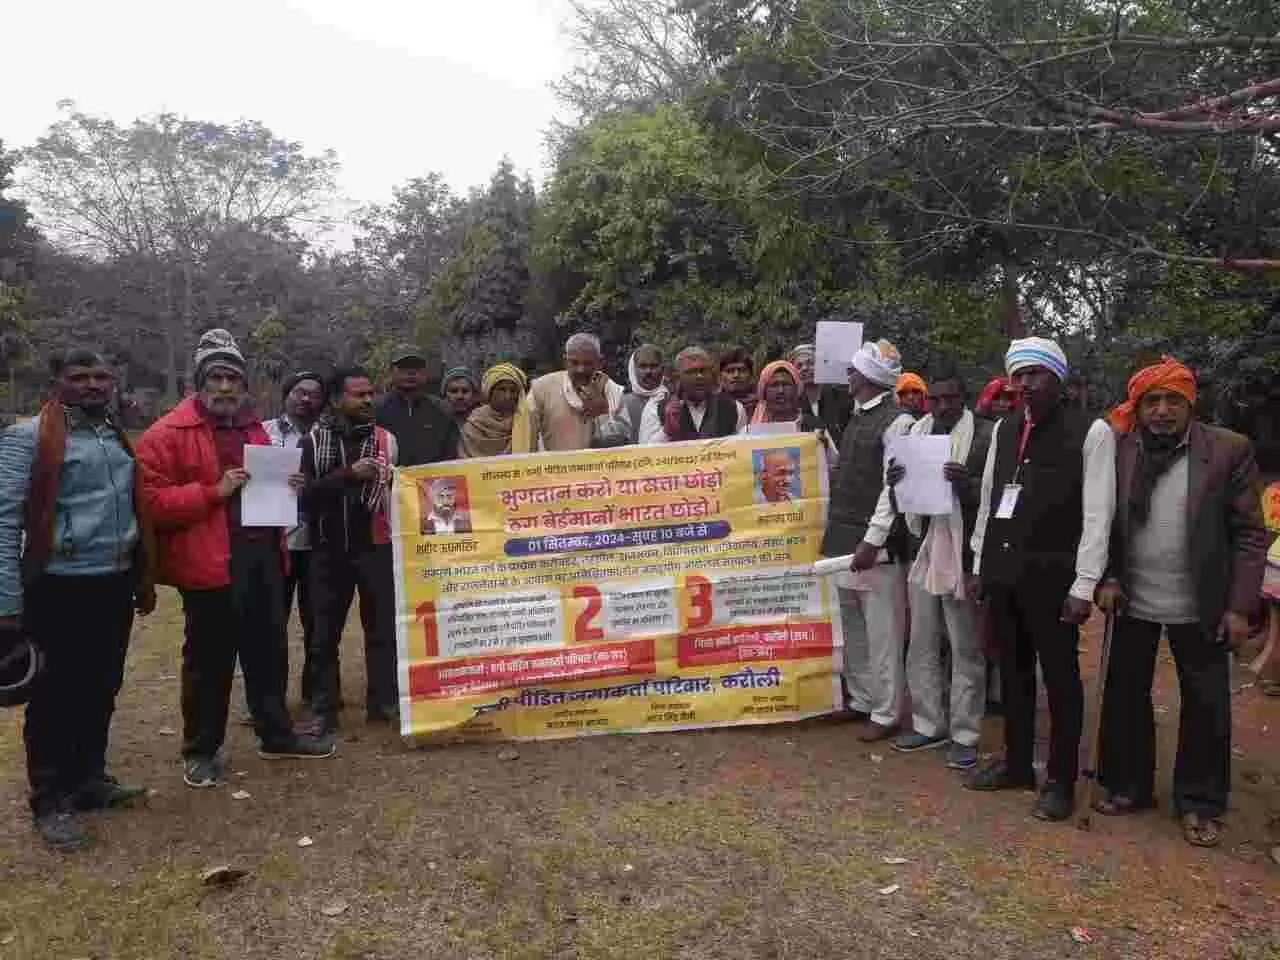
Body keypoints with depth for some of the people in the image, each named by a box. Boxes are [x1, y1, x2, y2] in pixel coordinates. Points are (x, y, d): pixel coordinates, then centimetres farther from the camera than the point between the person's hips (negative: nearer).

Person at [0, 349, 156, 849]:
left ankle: (90, 779, 33)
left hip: (115, 586, 6)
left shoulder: (118, 437, 13)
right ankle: (51, 800, 19)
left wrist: (144, 580, 17)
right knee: (55, 698, 5)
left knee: (101, 691, 16)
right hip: (59, 590, -6)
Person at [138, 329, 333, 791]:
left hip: (263, 554, 7)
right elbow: (150, 500, -14)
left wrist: (285, 487, 7)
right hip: (210, 561, -7)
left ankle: (277, 734, 30)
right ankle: (201, 750, 20)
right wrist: (213, 492, -22)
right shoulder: (169, 433, -7)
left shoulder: (254, 429, 16)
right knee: (210, 659, 3)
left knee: (270, 650, 15)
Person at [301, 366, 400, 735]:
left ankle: (382, 704, 16)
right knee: (325, 634, 7)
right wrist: (349, 474, -19)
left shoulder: (386, 439, 4)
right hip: (329, 550, 0)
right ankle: (324, 711, 18)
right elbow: (306, 494, -10)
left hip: (375, 547, 0)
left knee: (382, 629, 4)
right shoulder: (314, 440, 2)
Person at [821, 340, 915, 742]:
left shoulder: (896, 421, -11)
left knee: (882, 633, 1)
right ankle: (860, 700, 29)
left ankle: (885, 713, 12)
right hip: (844, 541, 8)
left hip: (877, 545, -8)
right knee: (852, 629, 16)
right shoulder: (856, 417, 15)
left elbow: (894, 486, -16)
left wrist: (872, 540, -20)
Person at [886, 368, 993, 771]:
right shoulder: (918, 431, 10)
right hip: (922, 550, 6)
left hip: (962, 553, -5)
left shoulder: (984, 435, -7)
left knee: (966, 649, 5)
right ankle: (929, 725, 27)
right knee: (921, 646, 13)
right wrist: (895, 481, -6)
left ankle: (964, 735, 17)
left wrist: (968, 484, -27)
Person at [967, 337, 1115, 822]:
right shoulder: (1004, 429, 10)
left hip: (1051, 576, -5)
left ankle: (1061, 780, 21)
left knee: (1060, 677, 6)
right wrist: (979, 565, 12)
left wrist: (1083, 586, -14)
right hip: (1003, 571, 6)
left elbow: (1097, 514, -10)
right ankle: (1016, 763, 31)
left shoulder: (1091, 432, -7)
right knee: (1013, 672, 16)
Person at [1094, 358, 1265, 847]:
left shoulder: (1229, 450, -7)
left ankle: (1200, 804, 25)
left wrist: (1240, 606, -9)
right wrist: (1107, 579, -8)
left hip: (1200, 607, -2)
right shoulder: (1118, 451, -3)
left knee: (1206, 707, 8)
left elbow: (1250, 535, -6)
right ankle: (1128, 786, 30)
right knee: (1125, 696, 13)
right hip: (1133, 603, 2)